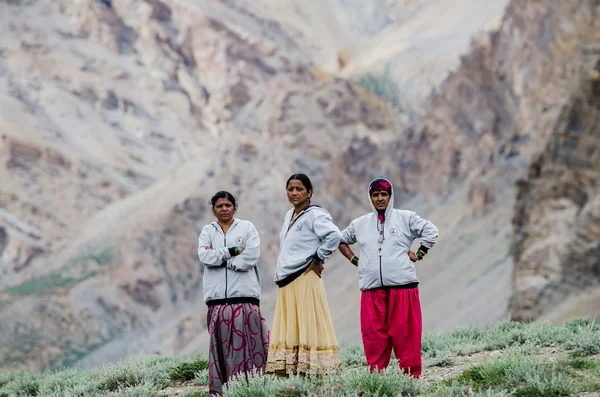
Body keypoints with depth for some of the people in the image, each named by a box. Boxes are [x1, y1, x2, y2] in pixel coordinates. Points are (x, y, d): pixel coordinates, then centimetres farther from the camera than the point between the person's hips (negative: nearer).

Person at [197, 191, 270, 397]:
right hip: (217, 296, 2)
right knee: (219, 342, -1)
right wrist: (233, 251, -9)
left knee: (247, 341, -7)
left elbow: (251, 257, -6)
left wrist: (218, 258, -4)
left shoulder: (247, 228, 8)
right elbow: (204, 257, -4)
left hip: (244, 294, -2)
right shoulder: (207, 231, 14)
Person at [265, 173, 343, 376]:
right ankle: (286, 372, 5)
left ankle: (314, 371, -10)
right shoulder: (288, 216, 19)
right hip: (286, 282, 9)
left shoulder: (315, 215, -7)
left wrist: (317, 259, -13)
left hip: (305, 280, -9)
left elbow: (334, 236, -21)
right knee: (287, 331, 5)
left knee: (307, 327, -9)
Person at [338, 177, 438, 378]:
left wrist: (419, 254, -2)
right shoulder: (360, 224, 15)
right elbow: (341, 240, 28)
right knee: (373, 334, -1)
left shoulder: (405, 218, 6)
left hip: (402, 285, -3)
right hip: (372, 287, 3)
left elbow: (431, 231, 3)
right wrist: (354, 259, 15)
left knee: (404, 333, -6)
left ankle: (410, 374, -2)